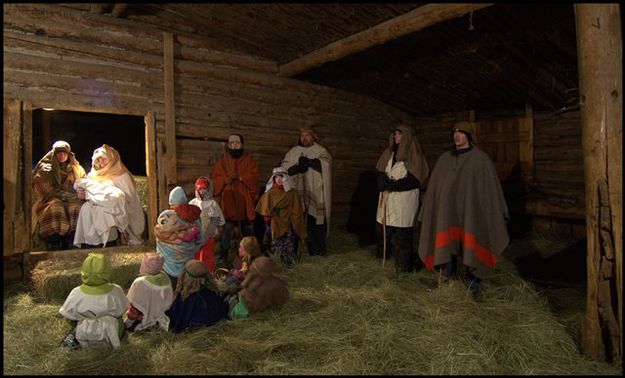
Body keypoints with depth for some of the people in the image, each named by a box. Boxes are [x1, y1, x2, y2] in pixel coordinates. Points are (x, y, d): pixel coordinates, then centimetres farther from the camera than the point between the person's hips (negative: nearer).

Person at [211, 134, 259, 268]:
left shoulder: (249, 160, 7)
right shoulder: (223, 161, 6)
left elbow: (254, 176, -6)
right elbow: (214, 178, 3)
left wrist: (240, 177, -20)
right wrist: (224, 179, -17)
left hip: (245, 201, 2)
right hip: (228, 200, -1)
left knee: (247, 229, 12)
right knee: (227, 229, -6)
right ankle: (223, 257, 4)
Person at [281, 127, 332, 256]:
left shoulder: (321, 151, 11)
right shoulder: (293, 151, 17)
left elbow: (326, 163, -8)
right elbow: (284, 166, 6)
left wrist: (309, 161, -16)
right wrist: (296, 167, -12)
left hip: (316, 193, -2)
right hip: (298, 192, 2)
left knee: (316, 219, -4)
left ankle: (319, 248, 6)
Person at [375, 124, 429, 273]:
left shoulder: (413, 155, -3)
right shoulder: (389, 153, 14)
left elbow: (414, 179, -11)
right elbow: (380, 172, 11)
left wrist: (392, 185, -15)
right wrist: (384, 182, -10)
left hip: (404, 200, -5)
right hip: (387, 199, 6)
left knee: (403, 234, -1)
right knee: (383, 231, 8)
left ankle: (404, 264, 12)